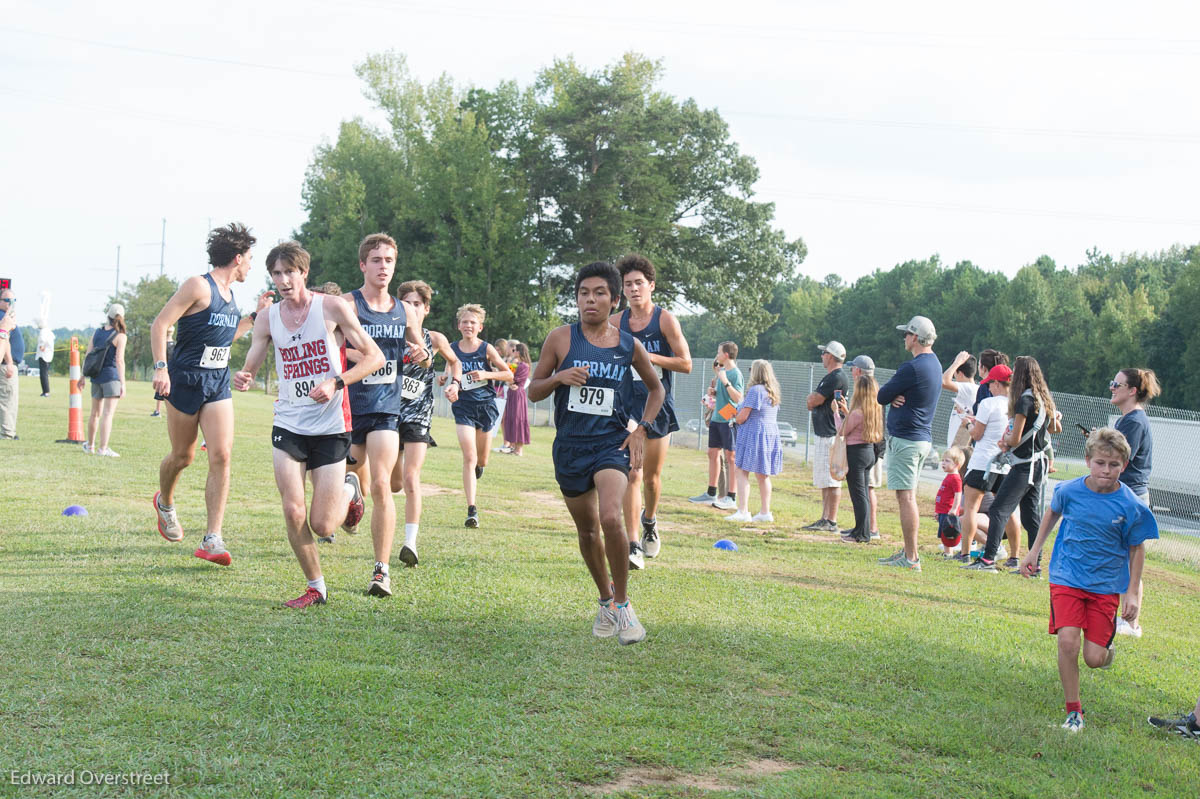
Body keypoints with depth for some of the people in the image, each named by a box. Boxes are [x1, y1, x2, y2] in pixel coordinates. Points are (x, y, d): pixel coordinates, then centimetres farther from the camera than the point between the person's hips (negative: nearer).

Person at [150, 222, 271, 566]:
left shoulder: (229, 293, 13)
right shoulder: (199, 286, -11)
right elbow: (160, 324, -14)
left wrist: (255, 315, 20)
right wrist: (161, 367, -23)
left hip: (218, 383, 6)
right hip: (186, 380, -6)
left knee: (221, 455, -9)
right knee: (183, 456, 8)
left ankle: (212, 540, -10)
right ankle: (164, 502, 41)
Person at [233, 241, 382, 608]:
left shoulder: (332, 307, -6)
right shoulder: (268, 318, 4)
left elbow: (374, 357, -4)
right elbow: (250, 368, 7)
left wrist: (336, 382, -18)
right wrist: (242, 379, -18)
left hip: (330, 428, -3)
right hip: (288, 426, 3)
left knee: (322, 526, -2)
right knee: (293, 514, -9)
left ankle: (349, 490, 32)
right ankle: (316, 588, 12)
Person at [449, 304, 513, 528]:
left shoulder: (486, 349, -4)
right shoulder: (453, 349, 1)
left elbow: (509, 375, -1)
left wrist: (486, 375, -16)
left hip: (485, 405, 0)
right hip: (463, 408, 0)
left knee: (481, 461, 12)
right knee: (469, 457, -14)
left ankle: (479, 466, 53)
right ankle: (472, 510, -16)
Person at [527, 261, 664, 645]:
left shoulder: (629, 345, 1)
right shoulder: (560, 338, -1)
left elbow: (656, 388, 17)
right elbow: (533, 391, 5)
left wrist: (642, 429, 4)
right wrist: (559, 377, -15)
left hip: (612, 444, -2)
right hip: (570, 447, 2)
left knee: (611, 518, -25)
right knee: (587, 531, 12)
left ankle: (622, 604, -8)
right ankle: (606, 602, 35)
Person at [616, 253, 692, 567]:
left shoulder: (665, 319, -4)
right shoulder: (617, 323, 4)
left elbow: (685, 364, -7)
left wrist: (647, 356, -17)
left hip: (658, 405, -1)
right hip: (627, 405, 1)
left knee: (652, 477, 9)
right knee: (632, 475, -11)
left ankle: (650, 521, 40)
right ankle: (633, 545, -12)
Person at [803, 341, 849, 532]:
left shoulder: (837, 378, -14)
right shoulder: (829, 377, 20)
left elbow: (813, 401, -15)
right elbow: (810, 404, 22)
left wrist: (812, 398, 6)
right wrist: (813, 400, 1)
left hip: (831, 436, -11)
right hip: (823, 435, 11)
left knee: (831, 480, -9)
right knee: (824, 481, 12)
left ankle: (831, 522, -9)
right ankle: (824, 519, 16)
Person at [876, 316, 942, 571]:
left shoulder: (912, 367, -18)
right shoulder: (934, 364, 14)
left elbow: (882, 396, -12)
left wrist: (891, 396, 7)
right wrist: (896, 397, -7)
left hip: (905, 439, -10)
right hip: (924, 437, 10)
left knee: (905, 496, -8)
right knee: (909, 496, 16)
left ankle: (911, 558, -7)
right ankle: (908, 551, 21)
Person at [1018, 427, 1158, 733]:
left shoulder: (1129, 506, -14)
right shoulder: (1069, 491, -10)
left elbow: (1137, 548, 0)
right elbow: (1052, 514, 14)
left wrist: (1133, 594, -1)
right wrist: (1034, 551, 17)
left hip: (1106, 585, 0)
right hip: (1067, 578, 1)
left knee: (1094, 658, -3)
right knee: (1067, 641, -18)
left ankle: (1108, 649, 36)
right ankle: (1073, 711, -1)